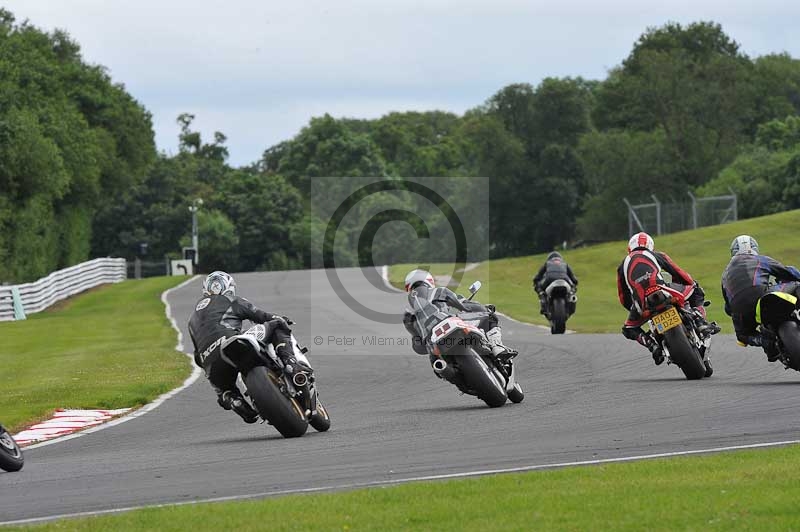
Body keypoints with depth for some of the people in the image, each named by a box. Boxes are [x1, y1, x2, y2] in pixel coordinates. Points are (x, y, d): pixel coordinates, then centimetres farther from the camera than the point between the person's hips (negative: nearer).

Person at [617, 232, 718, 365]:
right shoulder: (658, 255, 27)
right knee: (696, 292, 22)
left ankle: (653, 345, 2)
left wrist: (635, 309, 44)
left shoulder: (623, 265, 30)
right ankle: (701, 322, 0)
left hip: (641, 303, 1)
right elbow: (679, 273, 26)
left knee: (629, 329, 27)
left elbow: (623, 298, 29)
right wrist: (696, 286, 38)